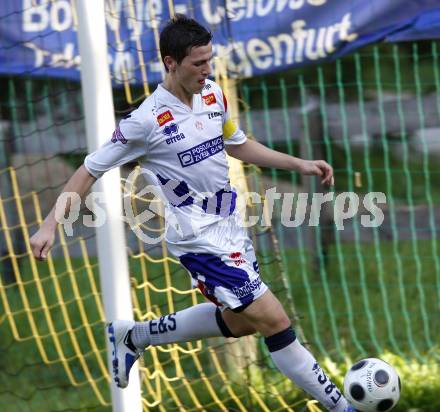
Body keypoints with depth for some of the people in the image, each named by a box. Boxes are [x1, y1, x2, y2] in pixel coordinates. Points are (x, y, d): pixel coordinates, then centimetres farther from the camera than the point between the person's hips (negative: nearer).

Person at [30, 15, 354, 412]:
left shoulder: (213, 94, 0)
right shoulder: (148, 120, -19)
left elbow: (238, 145, 18)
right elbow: (91, 169, -10)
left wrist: (299, 164, 12)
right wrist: (49, 226, -13)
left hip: (231, 228, 8)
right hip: (199, 240, -8)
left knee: (239, 322, 21)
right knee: (274, 321, -11)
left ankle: (132, 336, 33)